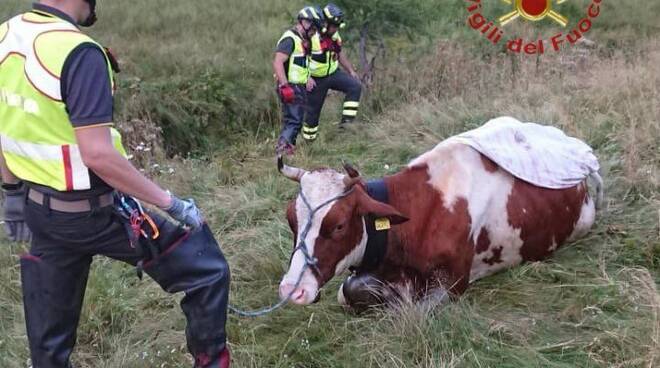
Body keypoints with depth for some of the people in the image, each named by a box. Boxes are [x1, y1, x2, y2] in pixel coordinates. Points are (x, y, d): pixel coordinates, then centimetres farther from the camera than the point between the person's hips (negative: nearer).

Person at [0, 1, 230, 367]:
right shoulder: (78, 52, -25)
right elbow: (97, 154, -29)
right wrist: (170, 203, -21)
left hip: (38, 206, 8)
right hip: (94, 212, -8)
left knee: (49, 325, 21)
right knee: (206, 269, 9)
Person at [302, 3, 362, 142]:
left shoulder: (334, 36, 0)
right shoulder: (311, 36, -21)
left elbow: (340, 54, 15)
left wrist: (351, 71, 8)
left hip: (333, 74, 5)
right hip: (316, 80, -5)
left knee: (355, 86, -17)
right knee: (313, 111, 3)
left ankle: (346, 120, -18)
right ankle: (309, 140, 21)